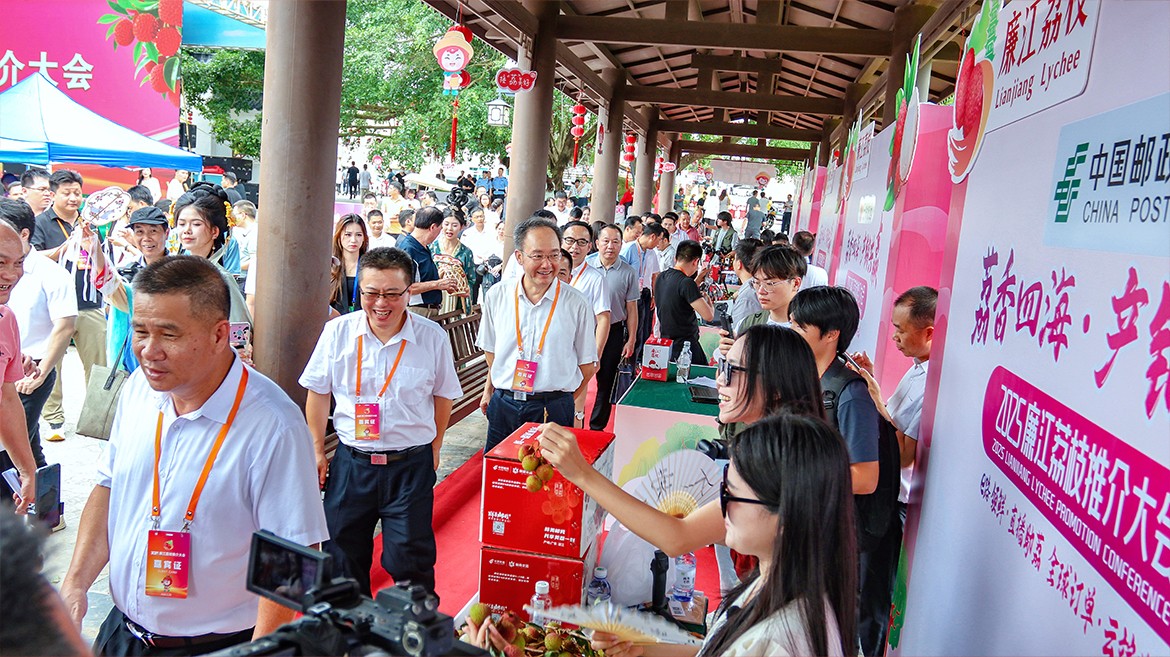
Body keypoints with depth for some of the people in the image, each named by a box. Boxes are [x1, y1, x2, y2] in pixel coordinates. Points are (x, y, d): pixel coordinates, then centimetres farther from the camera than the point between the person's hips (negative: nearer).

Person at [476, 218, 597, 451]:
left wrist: (558, 401, 2)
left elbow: (586, 366, 2)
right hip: (503, 404, 2)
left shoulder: (577, 304, -5)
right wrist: (490, 389, 13)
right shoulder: (497, 295, 2)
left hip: (553, 409, -2)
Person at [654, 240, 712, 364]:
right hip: (685, 345, -9)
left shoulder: (661, 277, 5)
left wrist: (697, 281, 22)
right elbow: (708, 316, -20)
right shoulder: (686, 283, -20)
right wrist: (707, 300, -1)